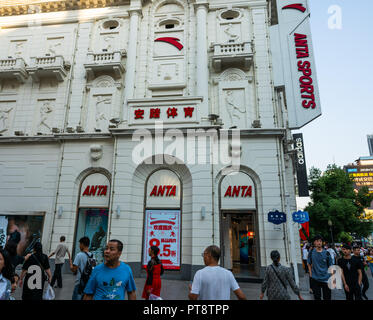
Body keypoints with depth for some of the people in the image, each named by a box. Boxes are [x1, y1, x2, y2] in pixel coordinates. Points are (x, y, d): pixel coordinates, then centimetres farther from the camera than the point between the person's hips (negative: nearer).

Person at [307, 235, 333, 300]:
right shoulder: (311, 252, -3)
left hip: (326, 279, 0)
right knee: (317, 297, 11)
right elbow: (309, 264, 8)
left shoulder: (326, 253, -5)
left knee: (327, 297, 10)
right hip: (315, 279, 0)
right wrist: (311, 274, 2)